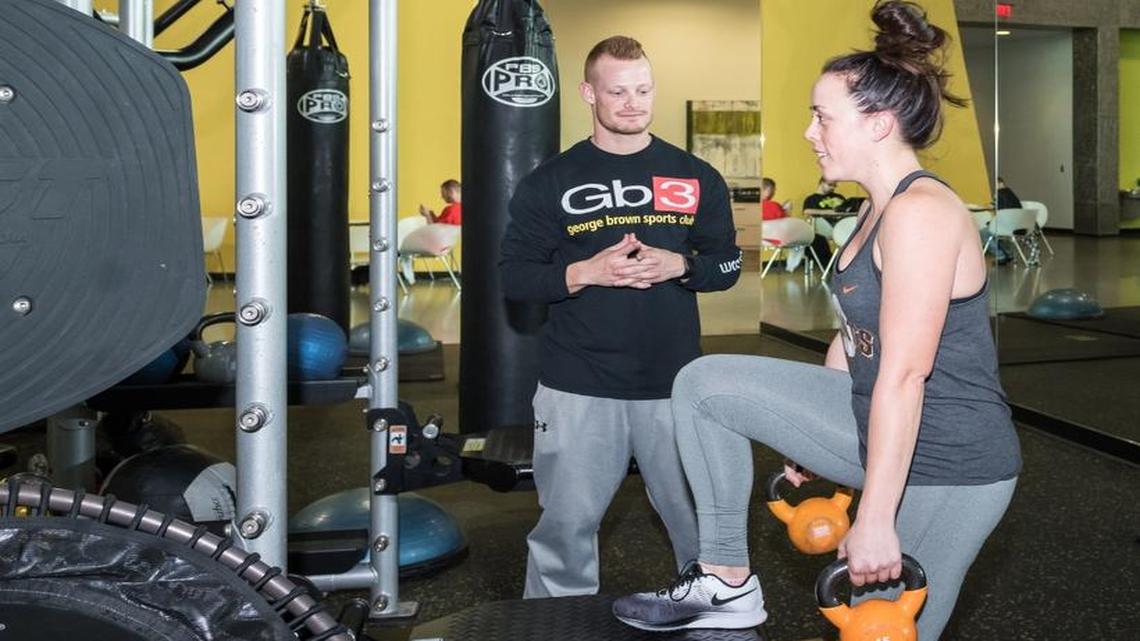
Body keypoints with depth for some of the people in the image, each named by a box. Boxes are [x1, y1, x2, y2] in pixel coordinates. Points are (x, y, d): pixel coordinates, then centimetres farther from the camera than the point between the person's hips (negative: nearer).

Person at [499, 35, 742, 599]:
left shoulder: (696, 177, 7)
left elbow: (727, 265, 10)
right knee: (566, 526, 8)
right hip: (577, 386, -1)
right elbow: (513, 277, -1)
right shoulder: (550, 182, 1)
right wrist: (585, 272, -17)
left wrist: (678, 265, -12)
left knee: (702, 520, 11)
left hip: (675, 381, 2)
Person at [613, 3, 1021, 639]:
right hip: (877, 425, 10)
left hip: (947, 468, -9)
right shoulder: (881, 208, 8)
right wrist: (806, 430, 25)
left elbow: (904, 376, -27)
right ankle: (728, 582, 9)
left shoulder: (921, 211, -23)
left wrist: (876, 519, -26)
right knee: (705, 384, 3)